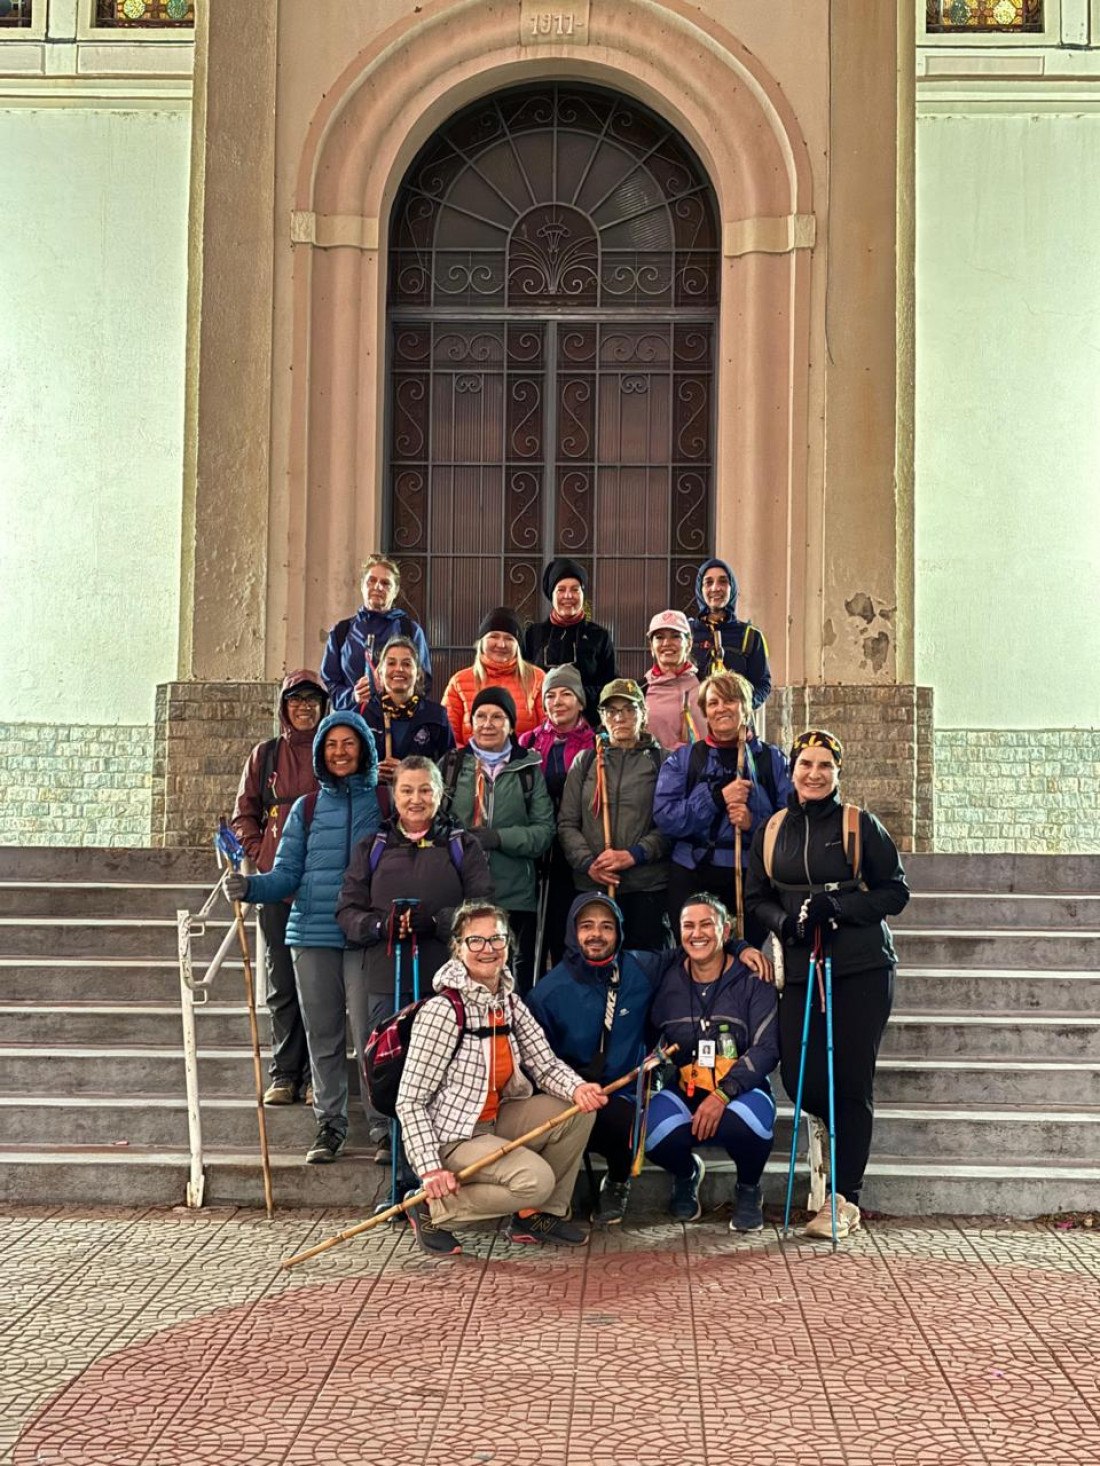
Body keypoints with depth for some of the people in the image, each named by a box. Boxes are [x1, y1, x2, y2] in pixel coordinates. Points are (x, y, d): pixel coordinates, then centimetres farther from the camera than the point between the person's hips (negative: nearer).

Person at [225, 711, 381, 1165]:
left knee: (370, 1034, -7)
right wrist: (251, 886, -11)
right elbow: (287, 875, 8)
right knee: (323, 1035, 9)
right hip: (313, 935, 3)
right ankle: (330, 1124, 19)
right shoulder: (306, 809, 12)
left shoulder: (384, 803, 5)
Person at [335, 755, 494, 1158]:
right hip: (386, 972, 1)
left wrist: (434, 921, -16)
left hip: (445, 973, -1)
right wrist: (381, 925, -12)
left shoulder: (462, 846, 12)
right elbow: (348, 910, 9)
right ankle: (384, 1136, 14)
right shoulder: (371, 848, 17)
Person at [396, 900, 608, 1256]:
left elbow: (545, 1064, 1)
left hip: (498, 1120, 8)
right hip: (452, 1136, -8)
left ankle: (536, 1214, 8)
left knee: (578, 1110, -7)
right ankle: (434, 1210, -7)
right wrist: (430, 1169, -27)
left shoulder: (511, 1003, 3)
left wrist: (578, 1089, -22)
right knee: (537, 1179, -26)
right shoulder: (442, 1010, -20)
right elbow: (409, 1101, -20)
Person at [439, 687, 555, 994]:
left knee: (515, 983, 1)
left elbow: (544, 830, 0)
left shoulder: (528, 769, 7)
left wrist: (498, 837, -13)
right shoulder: (450, 765, 10)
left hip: (515, 898, 0)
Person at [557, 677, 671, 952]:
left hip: (647, 884, -2)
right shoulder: (585, 762, 13)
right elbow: (567, 824, 8)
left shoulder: (661, 761, 7)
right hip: (592, 884, 2)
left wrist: (633, 855, -13)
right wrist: (588, 863, -8)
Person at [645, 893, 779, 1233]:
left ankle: (748, 1189, 2)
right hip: (683, 1089, 2)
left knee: (747, 1124, -37)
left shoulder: (752, 980, -4)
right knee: (654, 1136, -30)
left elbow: (766, 1049, -11)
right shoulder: (667, 979, 4)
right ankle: (686, 1174, 12)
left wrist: (723, 1094, -24)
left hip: (740, 1089, -2)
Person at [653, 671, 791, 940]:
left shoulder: (771, 759, 8)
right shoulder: (683, 759, 8)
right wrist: (717, 798, -14)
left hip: (753, 877, 0)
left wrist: (755, 823, -17)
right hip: (692, 877, 0)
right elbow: (664, 818, -5)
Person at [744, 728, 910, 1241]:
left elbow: (895, 892, -3)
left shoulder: (860, 825, -1)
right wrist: (787, 920, -9)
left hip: (862, 968, -3)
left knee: (852, 1081, -2)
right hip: (801, 968, 3)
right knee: (800, 1079, 0)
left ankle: (844, 1199, 5)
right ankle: (841, 1129, 35)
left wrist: (835, 906, -15)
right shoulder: (772, 831, 9)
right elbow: (757, 899, 12)